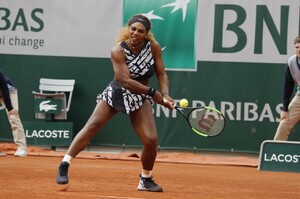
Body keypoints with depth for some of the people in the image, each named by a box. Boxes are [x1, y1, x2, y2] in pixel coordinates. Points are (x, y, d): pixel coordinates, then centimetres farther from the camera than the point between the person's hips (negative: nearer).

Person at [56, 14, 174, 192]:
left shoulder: (154, 47, -12)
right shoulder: (118, 51, -20)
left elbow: (161, 74, -4)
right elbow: (125, 80, -27)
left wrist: (165, 95, -22)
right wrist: (153, 93, -31)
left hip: (140, 97, 2)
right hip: (117, 92, -2)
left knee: (151, 140, -11)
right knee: (92, 126, -13)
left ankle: (146, 179, 13)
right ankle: (64, 165, -5)